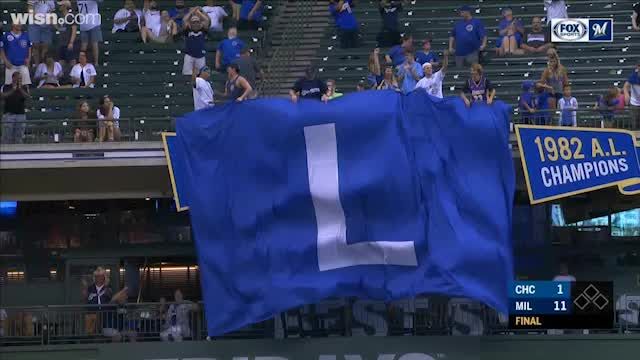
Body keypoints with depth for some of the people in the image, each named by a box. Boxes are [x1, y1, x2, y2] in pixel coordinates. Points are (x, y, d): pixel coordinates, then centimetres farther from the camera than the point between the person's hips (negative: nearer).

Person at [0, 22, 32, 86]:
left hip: (23, 65, 2)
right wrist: (6, 61, -8)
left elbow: (29, 48, 15)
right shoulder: (6, 36, -1)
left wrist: (28, 59, 1)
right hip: (10, 65, -2)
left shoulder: (25, 35, 7)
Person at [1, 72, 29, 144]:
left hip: (21, 115, 2)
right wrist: (13, 90, -25)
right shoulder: (6, 87, 5)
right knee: (6, 138, -5)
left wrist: (20, 89, -25)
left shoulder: (24, 88, 7)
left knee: (19, 139, 1)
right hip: (8, 114, -2)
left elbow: (27, 96, -10)